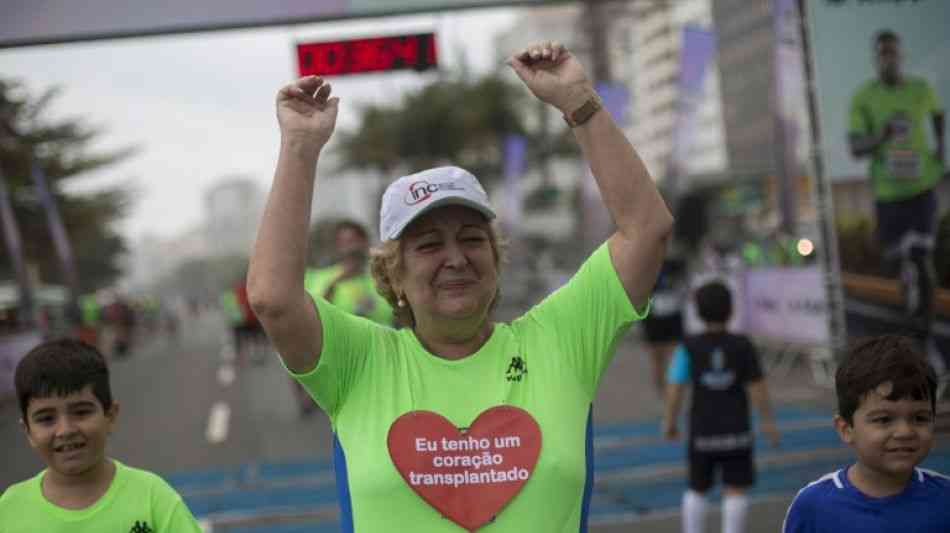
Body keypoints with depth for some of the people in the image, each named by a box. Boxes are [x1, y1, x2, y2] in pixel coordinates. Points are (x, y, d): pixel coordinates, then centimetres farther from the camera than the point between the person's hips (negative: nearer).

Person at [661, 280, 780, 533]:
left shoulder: (689, 348, -9)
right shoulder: (742, 346, -7)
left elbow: (674, 389, -10)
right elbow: (757, 388, -4)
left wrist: (669, 422, 4)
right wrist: (767, 421, 8)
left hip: (702, 431, 1)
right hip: (737, 431, -1)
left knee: (696, 490, 16)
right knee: (736, 491, 5)